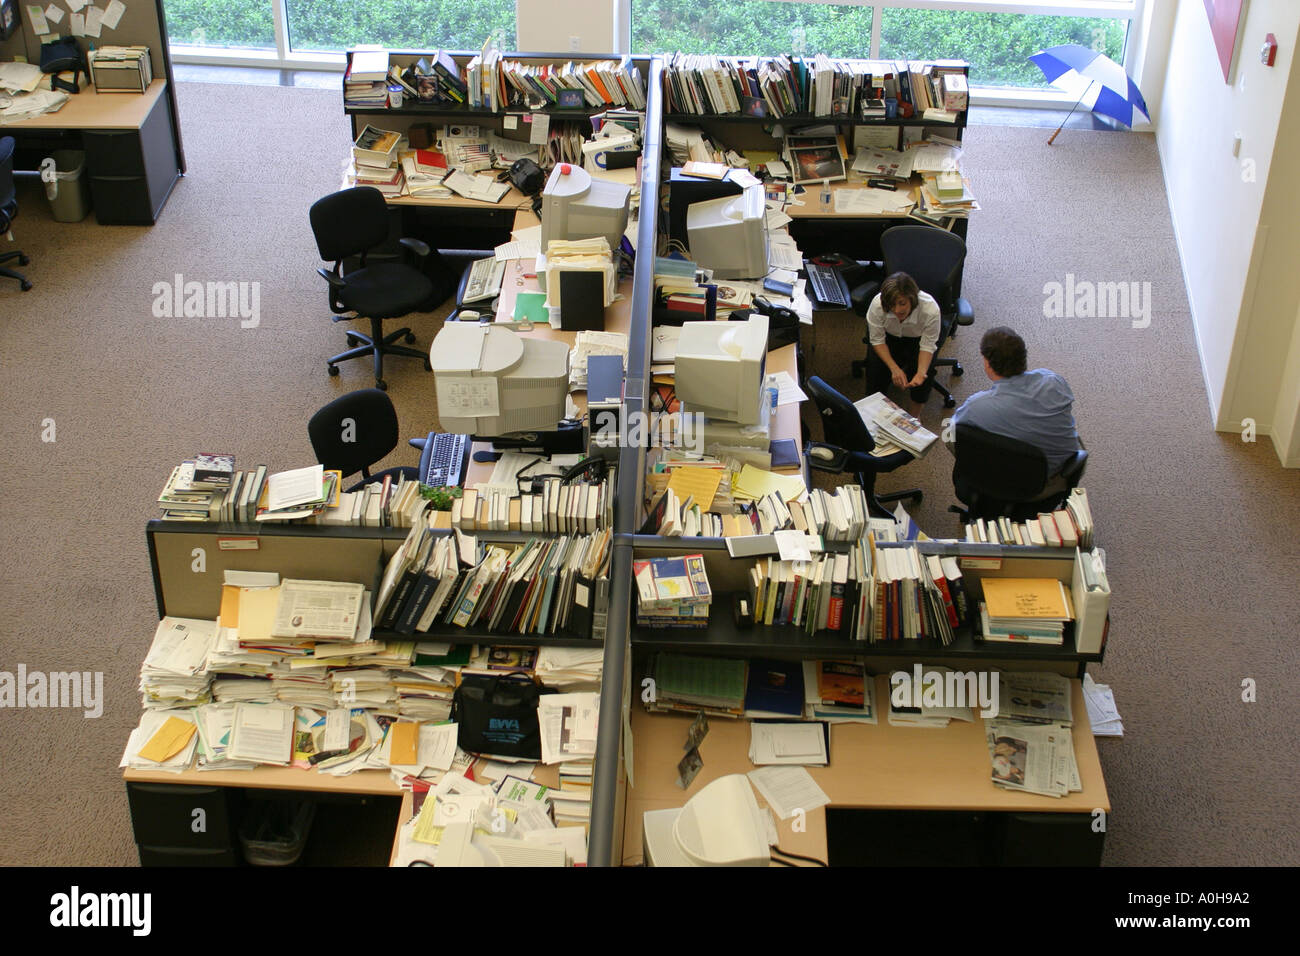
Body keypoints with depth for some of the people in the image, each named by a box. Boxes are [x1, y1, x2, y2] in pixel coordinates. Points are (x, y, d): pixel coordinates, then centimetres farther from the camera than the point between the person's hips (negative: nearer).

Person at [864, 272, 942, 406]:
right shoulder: (877, 304, -36)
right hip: (889, 336, 1)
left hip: (917, 338, -1)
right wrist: (895, 369, -33)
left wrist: (921, 372, -43)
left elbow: (927, 346, -24)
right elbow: (877, 341, -20)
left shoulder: (930, 309, -38)